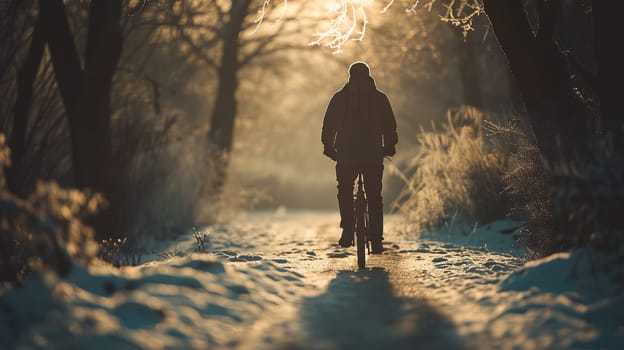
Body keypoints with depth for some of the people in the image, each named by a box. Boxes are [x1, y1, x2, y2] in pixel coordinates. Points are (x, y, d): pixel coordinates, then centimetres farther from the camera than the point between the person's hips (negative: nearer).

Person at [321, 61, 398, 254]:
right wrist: (390, 146, 16)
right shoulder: (380, 98, 3)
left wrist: (328, 146, 14)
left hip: (346, 154, 0)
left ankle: (348, 230, 3)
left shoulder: (339, 97, 2)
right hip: (374, 155, 0)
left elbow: (329, 125, 4)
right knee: (374, 196, 8)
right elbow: (390, 125, 5)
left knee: (345, 192, 18)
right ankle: (376, 239, 2)